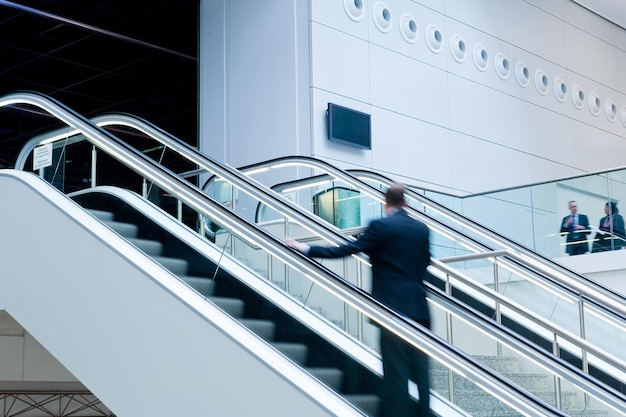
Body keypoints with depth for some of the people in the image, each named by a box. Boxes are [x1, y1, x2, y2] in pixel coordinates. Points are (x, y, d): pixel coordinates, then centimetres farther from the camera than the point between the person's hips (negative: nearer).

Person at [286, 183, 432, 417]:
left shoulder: (381, 227, -8)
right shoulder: (421, 229, 9)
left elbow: (346, 250, -10)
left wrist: (307, 249, -4)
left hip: (394, 308, -5)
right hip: (419, 308, 5)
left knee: (396, 372, -2)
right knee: (420, 371, 8)